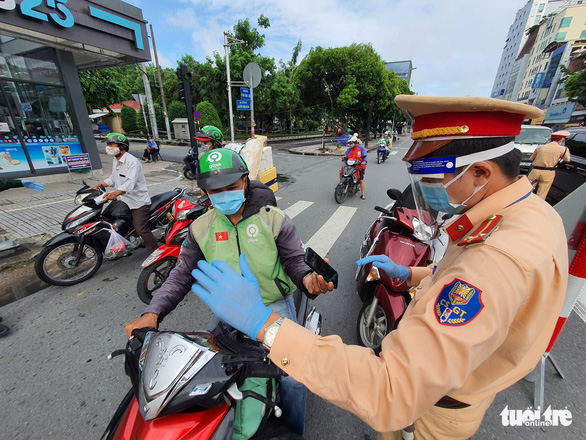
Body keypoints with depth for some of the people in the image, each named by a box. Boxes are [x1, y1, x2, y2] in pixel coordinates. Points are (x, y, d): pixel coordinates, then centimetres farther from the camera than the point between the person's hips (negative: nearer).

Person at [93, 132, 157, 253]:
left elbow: (130, 182, -30)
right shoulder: (115, 161, 14)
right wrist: (98, 186, 11)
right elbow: (113, 178, 24)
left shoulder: (132, 161, -17)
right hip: (123, 201, 10)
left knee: (141, 230, -14)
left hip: (138, 202, -10)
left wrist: (114, 193, -42)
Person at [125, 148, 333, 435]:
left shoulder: (274, 219, -10)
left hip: (274, 305, -3)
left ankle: (292, 432, 23)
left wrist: (308, 277, -28)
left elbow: (294, 260, -6)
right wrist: (153, 313, -11)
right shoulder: (201, 228, -1)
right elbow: (182, 275, 2)